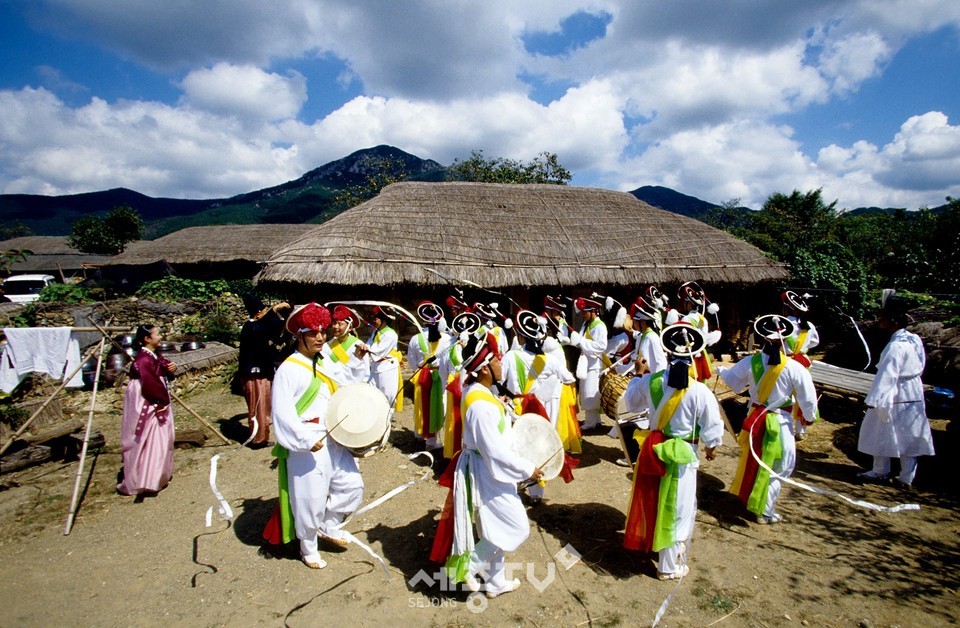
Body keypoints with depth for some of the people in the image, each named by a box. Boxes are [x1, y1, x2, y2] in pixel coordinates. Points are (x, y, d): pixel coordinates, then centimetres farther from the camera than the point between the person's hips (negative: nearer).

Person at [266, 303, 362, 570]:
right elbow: (283, 413, -19)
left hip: (334, 441, 7)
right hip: (306, 446, -7)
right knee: (311, 499, 5)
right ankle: (308, 547, 31)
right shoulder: (288, 369, -14)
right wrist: (306, 440, -24)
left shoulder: (327, 363, 7)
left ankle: (328, 526, 34)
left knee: (352, 485, 10)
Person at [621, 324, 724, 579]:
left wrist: (637, 376, 21)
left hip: (653, 449, 4)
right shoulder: (699, 391, -21)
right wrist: (711, 446, 10)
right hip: (681, 455, -4)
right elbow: (712, 424, -10)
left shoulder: (650, 381, -10)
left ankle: (648, 542, 47)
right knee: (677, 510, 11)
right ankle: (670, 566, 25)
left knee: (653, 501, 24)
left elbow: (631, 402, 8)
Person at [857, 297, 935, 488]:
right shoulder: (915, 340, 4)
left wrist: (874, 400, -23)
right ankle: (907, 478, 20)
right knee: (909, 436, 13)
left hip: (894, 398, -8)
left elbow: (887, 375, -25)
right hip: (914, 396, 8)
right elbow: (920, 367, 14)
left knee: (883, 433, 8)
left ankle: (880, 471, 20)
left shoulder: (896, 346, -23)